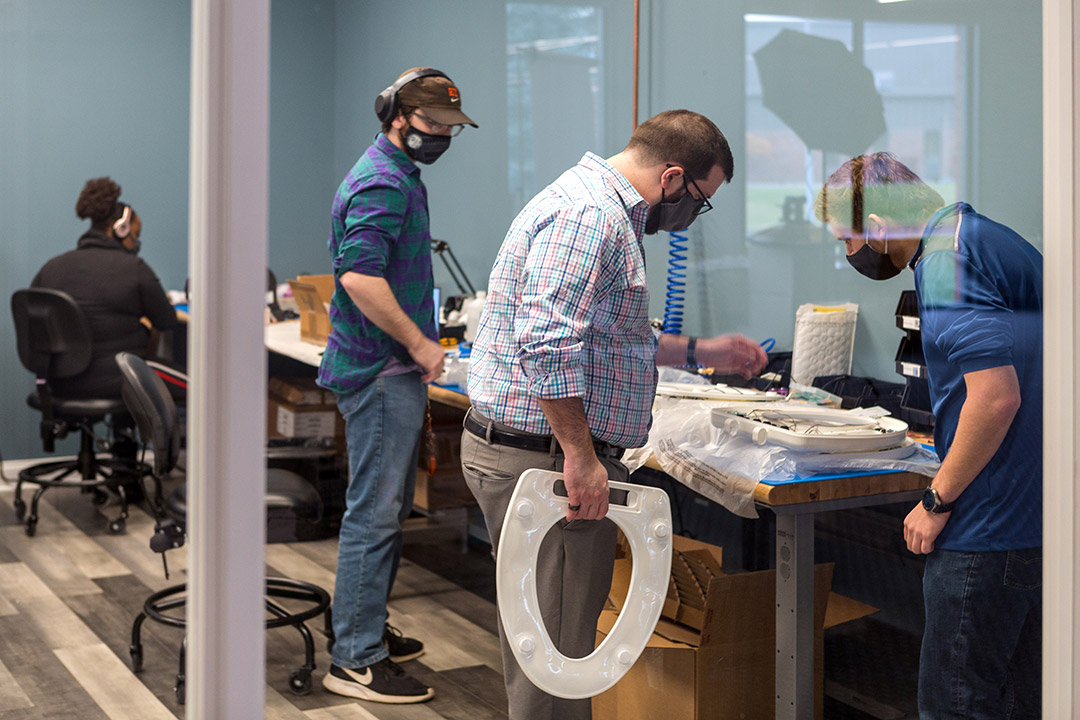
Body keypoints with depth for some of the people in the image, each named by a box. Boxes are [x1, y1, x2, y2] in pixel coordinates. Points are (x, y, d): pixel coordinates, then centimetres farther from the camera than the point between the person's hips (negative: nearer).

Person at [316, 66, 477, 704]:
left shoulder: (401, 175, 18)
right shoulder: (381, 184, -16)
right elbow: (360, 276, -28)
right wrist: (419, 344, -20)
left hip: (395, 371, 11)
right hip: (381, 371, -11)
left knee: (388, 508, 16)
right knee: (375, 512, -7)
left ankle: (368, 631, 27)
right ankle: (356, 661, -2)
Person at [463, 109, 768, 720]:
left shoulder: (606, 211, 19)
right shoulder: (589, 213, -17)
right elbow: (548, 347, -27)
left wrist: (699, 352, 29)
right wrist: (581, 457, -24)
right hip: (545, 456, -11)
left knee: (559, 637, 18)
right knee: (555, 649, -4)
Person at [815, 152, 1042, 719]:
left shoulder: (945, 263, -16)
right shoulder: (990, 239, 15)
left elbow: (996, 397, -24)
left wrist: (937, 501, -14)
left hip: (991, 528, -10)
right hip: (1037, 517, 10)